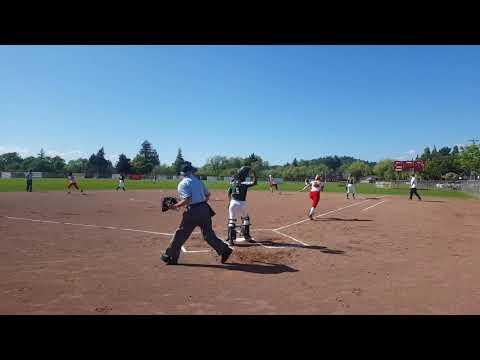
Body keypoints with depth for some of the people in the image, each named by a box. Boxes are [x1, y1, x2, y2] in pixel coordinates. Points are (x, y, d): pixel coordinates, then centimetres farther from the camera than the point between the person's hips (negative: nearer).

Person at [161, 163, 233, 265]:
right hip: (205, 209, 5)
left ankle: (171, 257, 14)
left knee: (181, 234, 6)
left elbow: (187, 200, -17)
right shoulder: (198, 181, 15)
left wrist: (175, 206, -8)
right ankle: (224, 250, 6)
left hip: (193, 211, -5)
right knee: (209, 234, 12)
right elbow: (208, 194, 17)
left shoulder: (183, 184, -4)